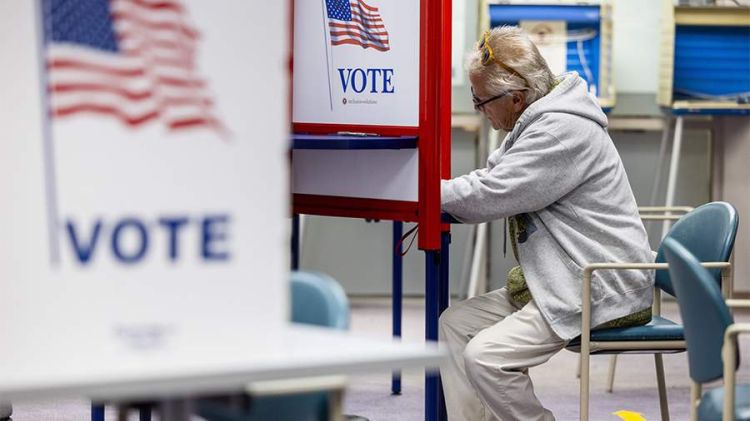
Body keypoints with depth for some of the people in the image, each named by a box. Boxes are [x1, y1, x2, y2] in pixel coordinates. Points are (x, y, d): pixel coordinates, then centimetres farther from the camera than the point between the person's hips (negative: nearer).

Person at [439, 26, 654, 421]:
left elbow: (489, 196, -22)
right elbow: (487, 178, 17)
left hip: (602, 291, -11)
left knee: (484, 357, -20)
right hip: (557, 283, 11)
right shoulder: (534, 124, 13)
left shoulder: (563, 131, -20)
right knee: (455, 323, 8)